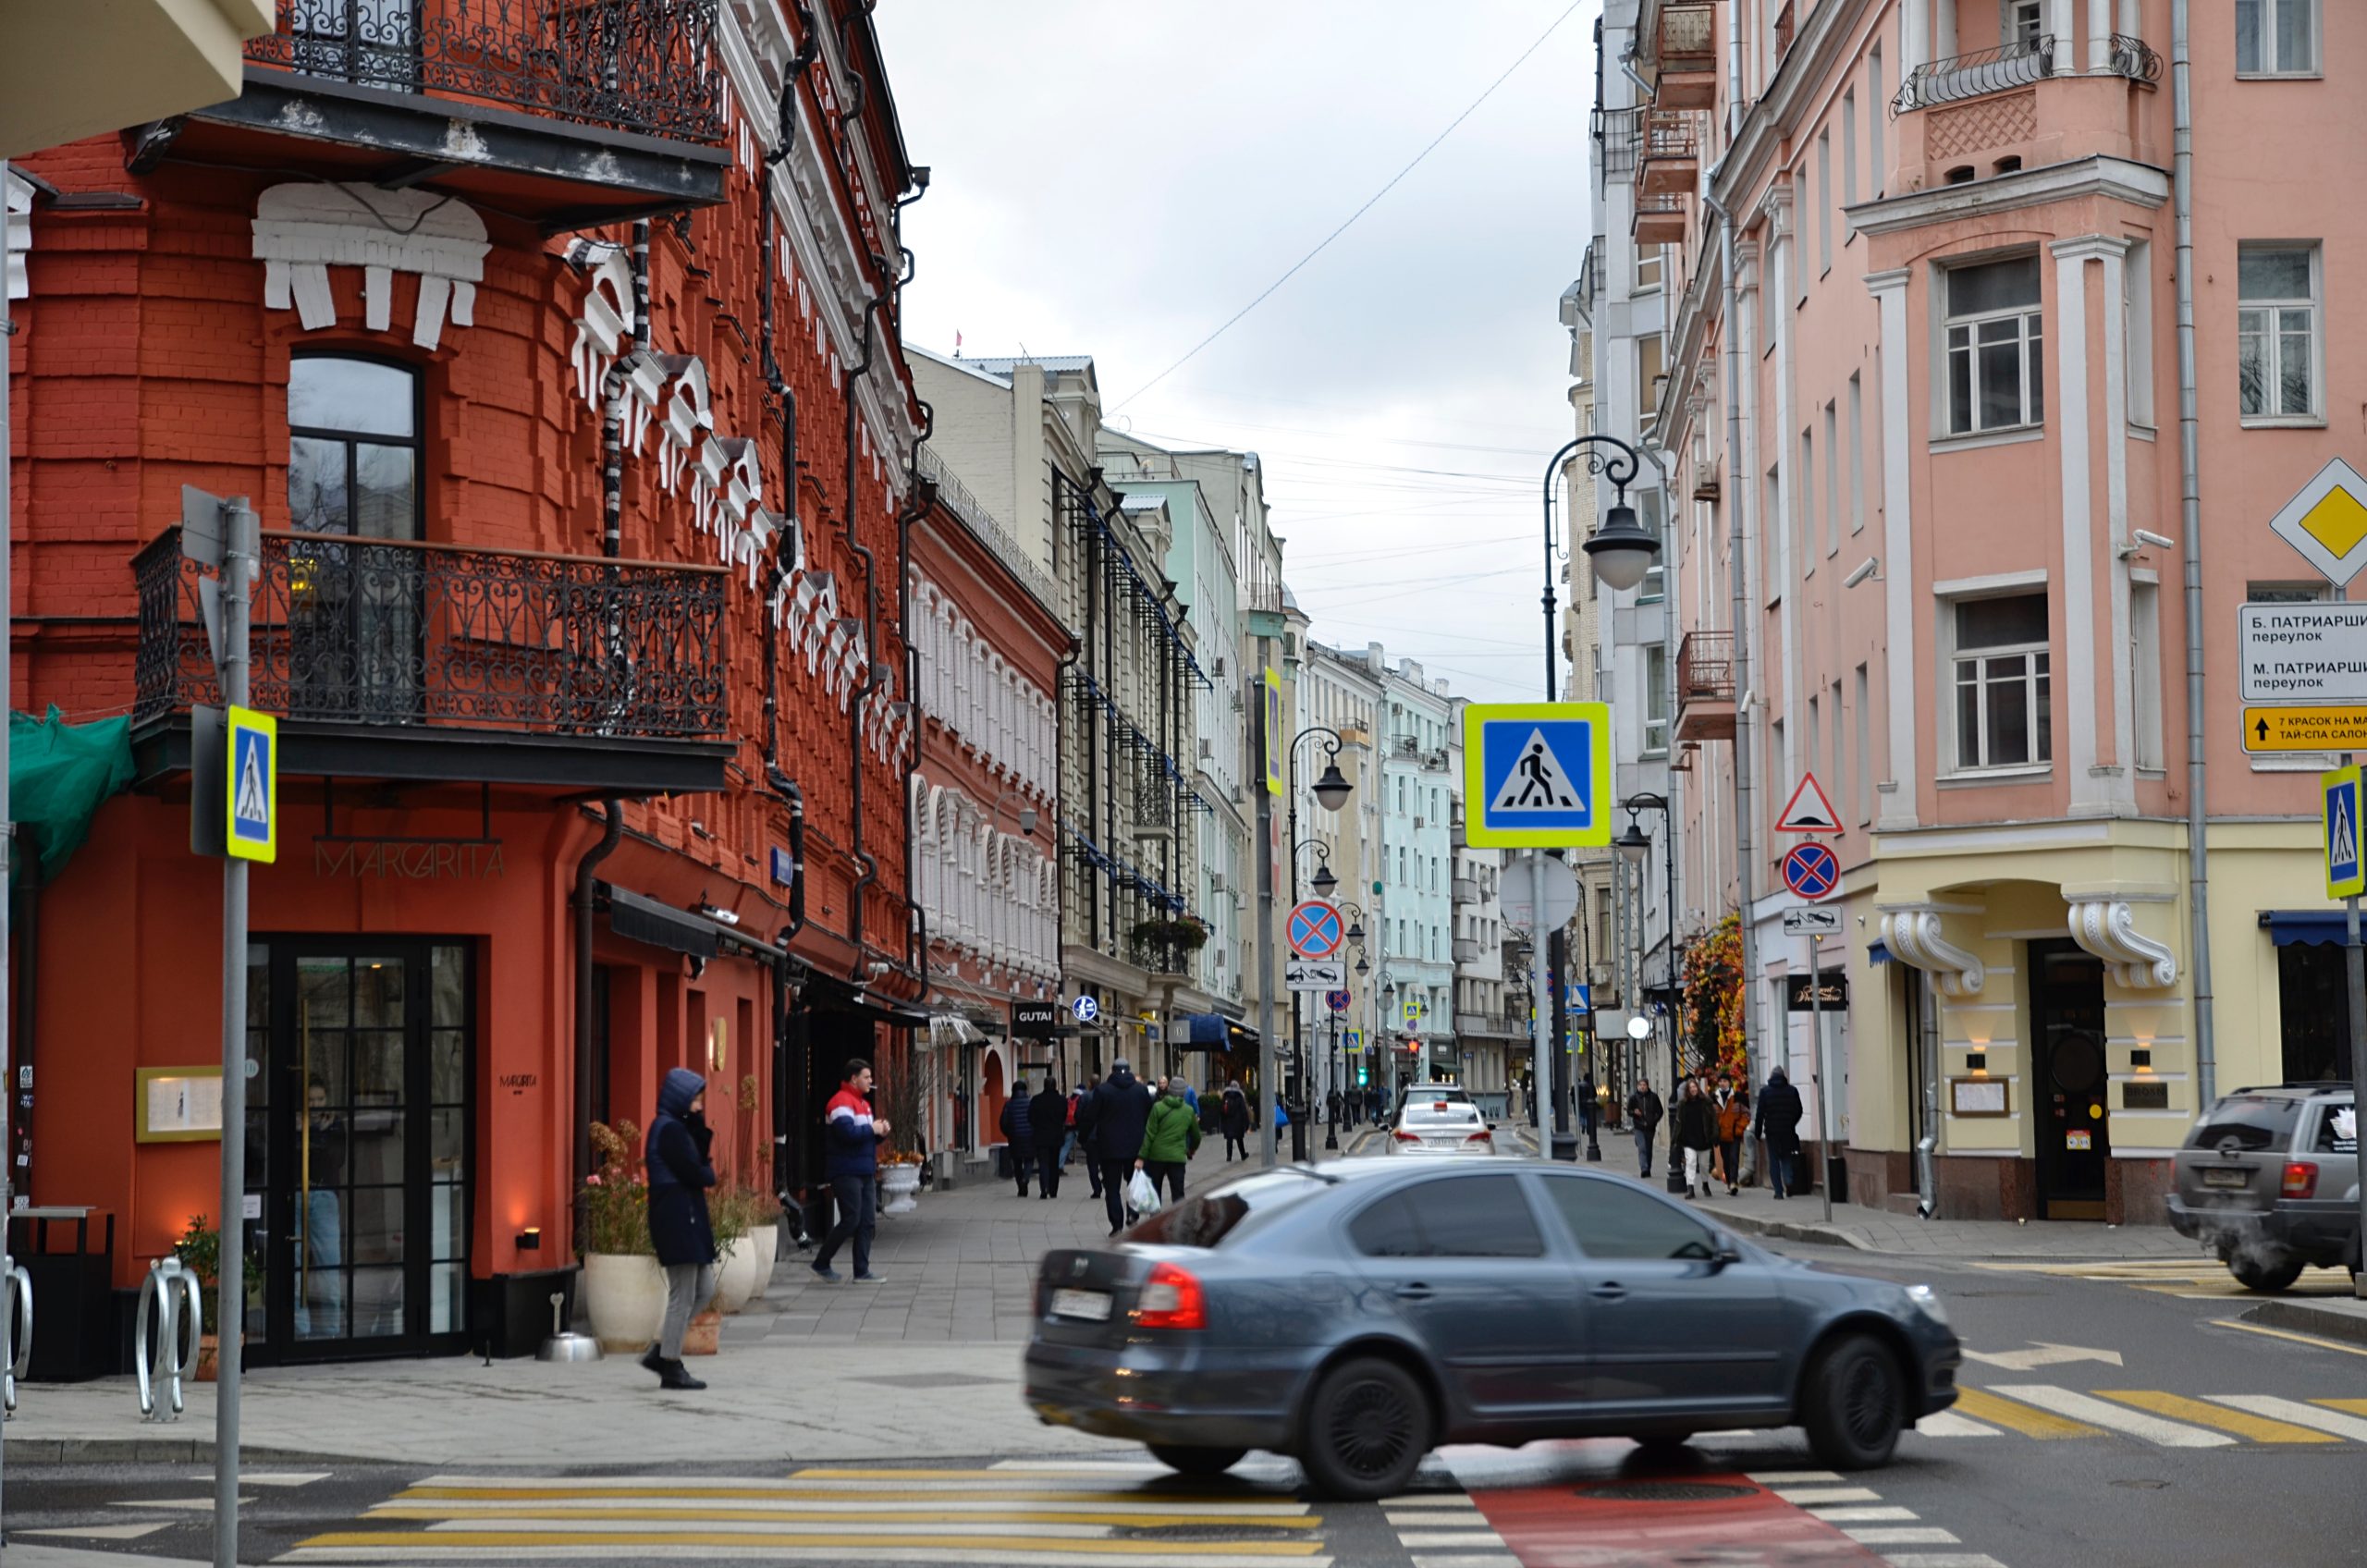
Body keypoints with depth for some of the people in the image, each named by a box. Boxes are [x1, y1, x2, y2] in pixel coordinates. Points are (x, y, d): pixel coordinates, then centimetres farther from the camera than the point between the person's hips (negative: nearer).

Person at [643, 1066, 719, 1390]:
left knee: (704, 1289, 14)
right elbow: (694, 1174, -19)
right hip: (678, 1217, -10)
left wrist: (700, 1126, 3)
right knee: (683, 1295, -4)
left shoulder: (677, 1127, 16)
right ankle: (671, 1368, 3)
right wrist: (711, 1175, 2)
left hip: (685, 1218, 10)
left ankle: (660, 1351, 15)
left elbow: (700, 1158, 12)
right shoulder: (670, 1130, -16)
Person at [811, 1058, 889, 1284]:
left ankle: (862, 1271, 8)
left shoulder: (863, 1103, 20)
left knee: (867, 1223, 5)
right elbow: (848, 1132, -26)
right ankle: (821, 1263, 4)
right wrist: (872, 1129, -13)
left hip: (865, 1172, 9)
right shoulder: (841, 1102, -12)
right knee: (850, 1221, -9)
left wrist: (880, 1131, 2)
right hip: (846, 1173, -9)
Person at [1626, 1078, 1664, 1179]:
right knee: (1642, 1148, -15)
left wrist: (1654, 1121, -5)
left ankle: (1647, 1170, 22)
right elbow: (1629, 1111, 8)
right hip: (1639, 1127, -2)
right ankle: (1644, 1169, -22)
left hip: (1650, 1127, 2)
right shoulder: (1633, 1098, 3)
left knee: (1649, 1149, 10)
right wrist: (1634, 1112, -14)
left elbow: (1659, 1111, 9)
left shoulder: (1653, 1097, 4)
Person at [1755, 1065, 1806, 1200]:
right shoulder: (1792, 1091, 1)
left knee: (1774, 1161, 5)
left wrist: (1758, 1131, 2)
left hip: (1772, 1132, -1)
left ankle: (1779, 1191, -1)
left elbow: (1760, 1113, -5)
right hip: (1788, 1131, 1)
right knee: (1787, 1158, 13)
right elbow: (1798, 1111, 6)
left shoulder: (1765, 1092, -3)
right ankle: (1788, 1181, -12)